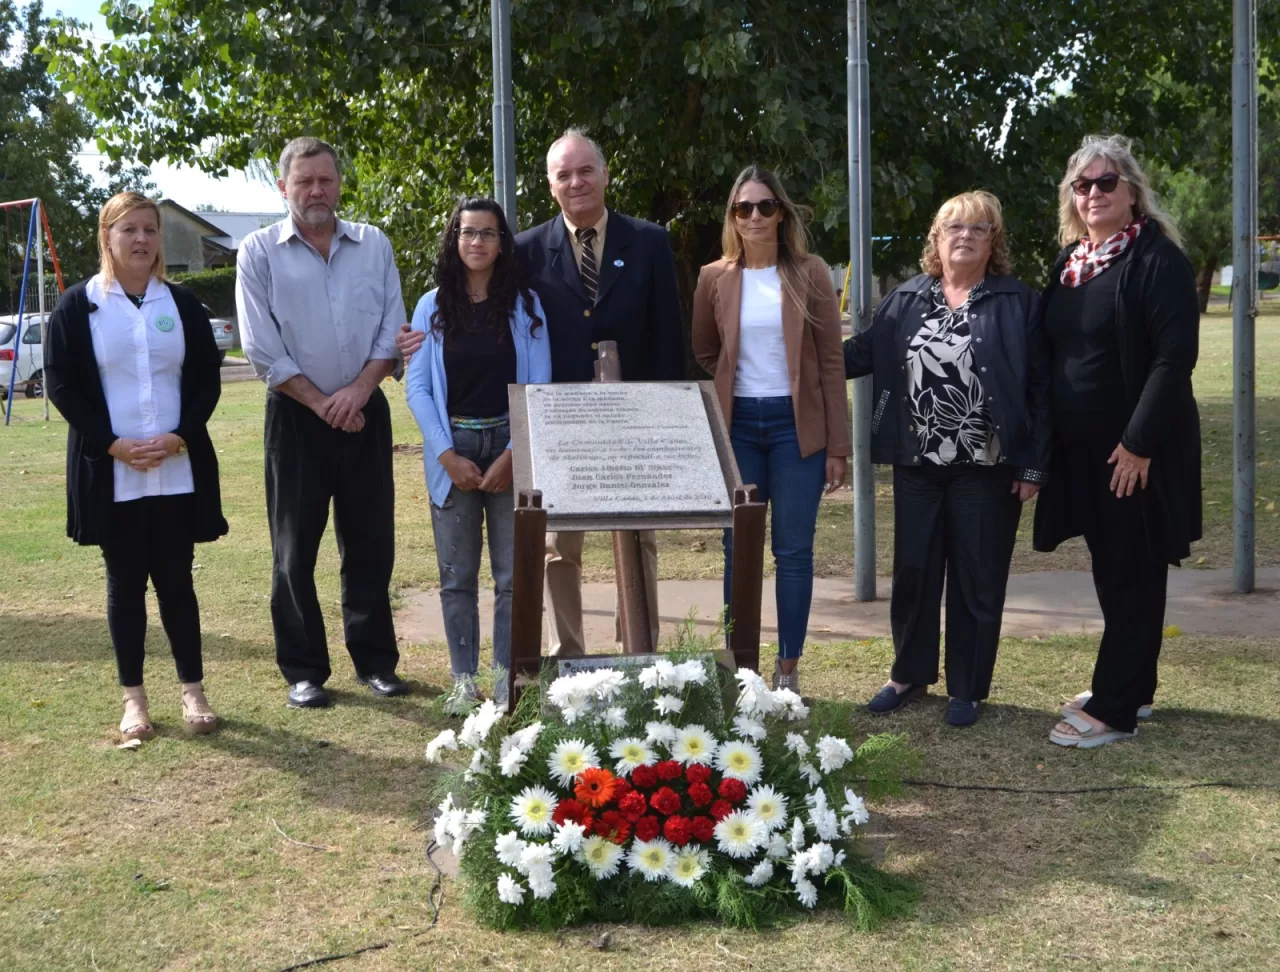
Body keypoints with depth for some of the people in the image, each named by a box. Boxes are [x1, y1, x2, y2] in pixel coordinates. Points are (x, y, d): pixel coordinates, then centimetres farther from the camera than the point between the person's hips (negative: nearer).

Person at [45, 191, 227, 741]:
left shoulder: (182, 304, 8)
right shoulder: (77, 306, 1)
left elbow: (207, 379, 5)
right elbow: (61, 386, -3)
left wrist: (181, 436, -10)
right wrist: (112, 445, -13)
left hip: (177, 471, 1)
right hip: (111, 475, -1)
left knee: (176, 578, 6)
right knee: (125, 582, 7)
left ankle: (193, 690, 15)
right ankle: (133, 698, 16)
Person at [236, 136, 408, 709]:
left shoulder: (374, 245, 7)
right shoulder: (259, 253, -1)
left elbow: (392, 328, 3)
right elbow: (262, 349, -6)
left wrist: (359, 389, -11)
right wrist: (321, 403, -10)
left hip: (365, 412, 2)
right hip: (297, 417, -2)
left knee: (371, 544, 8)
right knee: (294, 549, 3)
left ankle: (374, 660, 20)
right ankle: (303, 671, 13)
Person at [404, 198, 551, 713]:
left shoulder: (524, 304, 3)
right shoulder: (433, 306, 4)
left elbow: (538, 385, 0)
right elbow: (416, 386, 1)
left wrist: (513, 455, -10)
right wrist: (448, 455, -8)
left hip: (512, 448, 0)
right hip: (452, 452, 1)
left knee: (514, 573, 2)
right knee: (457, 575, 4)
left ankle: (507, 679, 10)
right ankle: (463, 679, 13)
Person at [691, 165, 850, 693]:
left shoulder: (809, 273, -1)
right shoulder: (714, 278, 4)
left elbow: (831, 362, -1)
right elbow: (703, 354, 17)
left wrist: (837, 445, -5)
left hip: (796, 425, -1)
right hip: (737, 426, 2)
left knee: (794, 550, 2)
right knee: (738, 550, 5)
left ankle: (788, 669, 13)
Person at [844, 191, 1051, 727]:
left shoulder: (1019, 304, -3)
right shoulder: (906, 299, 7)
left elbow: (1040, 388, -5)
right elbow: (863, 353, 11)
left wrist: (1034, 466, -9)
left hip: (988, 469, -3)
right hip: (917, 465, 3)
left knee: (976, 580, 5)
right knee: (913, 572, 11)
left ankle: (967, 689, 19)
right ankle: (909, 673, 28)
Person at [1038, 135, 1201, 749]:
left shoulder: (1157, 258, -12)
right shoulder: (1069, 261, 11)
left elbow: (1175, 356, -19)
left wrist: (1139, 442, -22)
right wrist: (1046, 438, 9)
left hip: (1135, 449, -7)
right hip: (1082, 449, 7)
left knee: (1132, 576, 0)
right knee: (1111, 573, 15)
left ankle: (1113, 709, 5)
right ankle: (1132, 689, 27)